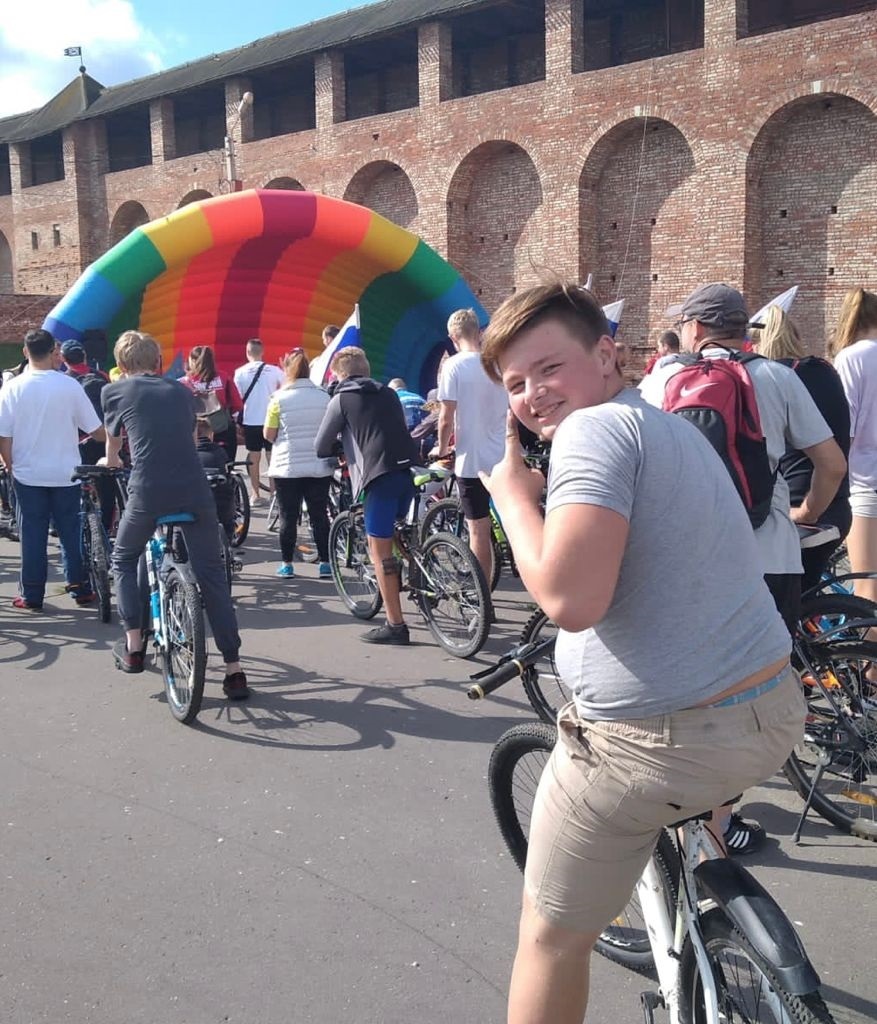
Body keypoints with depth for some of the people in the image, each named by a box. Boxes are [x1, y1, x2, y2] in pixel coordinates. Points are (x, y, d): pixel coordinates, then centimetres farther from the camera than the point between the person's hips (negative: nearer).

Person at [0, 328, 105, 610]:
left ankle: (32, 595, 11)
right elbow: (96, 431, -4)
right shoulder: (69, 385, -8)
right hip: (65, 473, 0)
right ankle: (81, 589, 16)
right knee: (71, 532, 10)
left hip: (28, 474, 0)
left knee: (32, 535, 7)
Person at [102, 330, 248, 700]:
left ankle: (133, 647, 21)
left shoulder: (115, 391, 12)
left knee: (123, 561, 25)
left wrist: (111, 463, 50)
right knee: (212, 577, 8)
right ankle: (234, 670, 6)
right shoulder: (182, 391, 19)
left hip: (147, 493, -2)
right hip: (195, 491, 2)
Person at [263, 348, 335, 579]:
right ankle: (325, 563, 12)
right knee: (320, 516, 9)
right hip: (319, 467, 2)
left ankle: (286, 564, 12)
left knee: (288, 517, 7)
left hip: (287, 467, -2)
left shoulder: (279, 399, -8)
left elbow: (269, 435, -6)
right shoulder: (324, 397, -1)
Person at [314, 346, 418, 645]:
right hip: (407, 469, 6)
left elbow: (321, 448, 8)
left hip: (380, 475, -6)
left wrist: (343, 446, 28)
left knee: (380, 551, 0)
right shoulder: (389, 393, 22)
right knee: (390, 540, 24)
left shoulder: (341, 399, 6)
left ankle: (395, 625, 2)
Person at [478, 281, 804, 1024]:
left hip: (654, 743, -8)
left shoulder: (596, 429, -15)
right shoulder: (673, 426, 14)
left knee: (552, 937, 12)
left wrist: (510, 490, -12)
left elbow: (570, 598, -27)